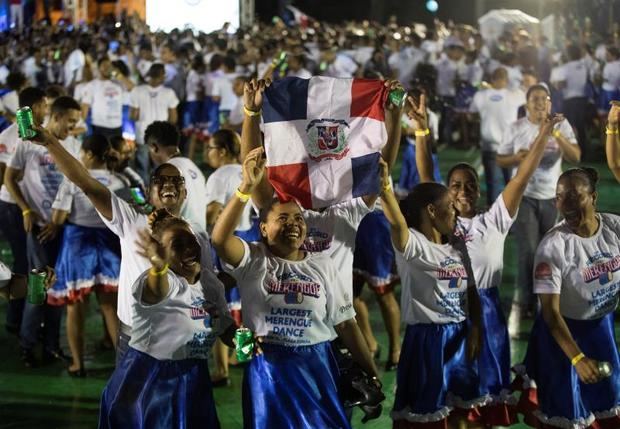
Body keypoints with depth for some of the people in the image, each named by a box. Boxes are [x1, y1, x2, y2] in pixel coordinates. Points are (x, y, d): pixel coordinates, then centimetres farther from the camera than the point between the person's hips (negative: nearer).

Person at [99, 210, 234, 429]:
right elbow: (157, 291, -44)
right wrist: (159, 266, -67)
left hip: (191, 380, 6)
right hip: (146, 379, -5)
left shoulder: (213, 286, 2)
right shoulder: (161, 280, -19)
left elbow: (226, 331, 14)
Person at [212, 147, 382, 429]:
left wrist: (371, 373, 1)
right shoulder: (253, 260, -2)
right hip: (268, 368, -2)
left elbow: (345, 323, 6)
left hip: (316, 366, 2)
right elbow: (220, 238, -24)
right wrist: (247, 187, -33)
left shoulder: (322, 264, 6)